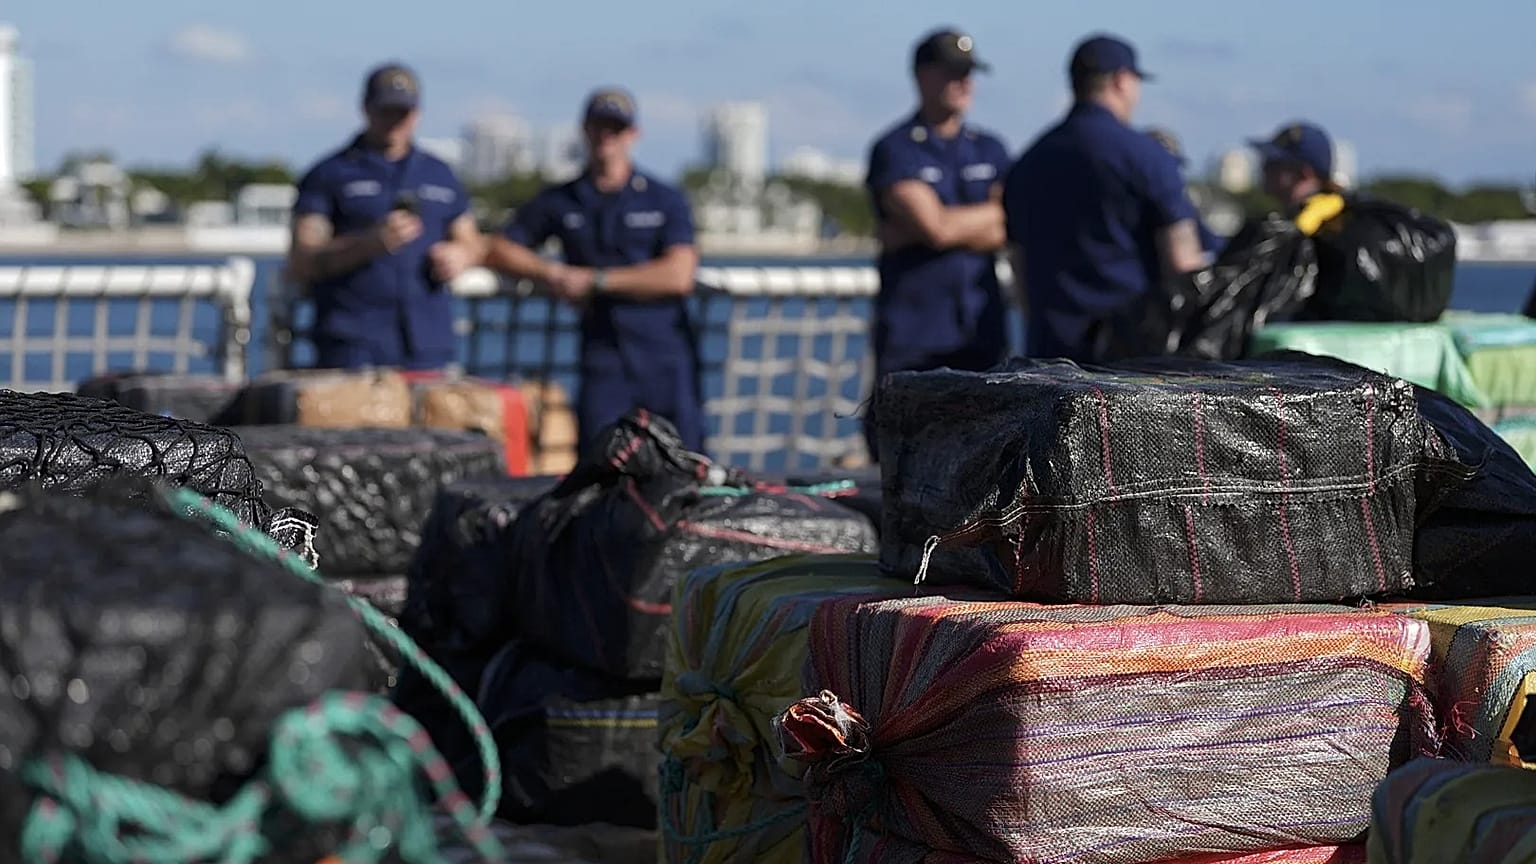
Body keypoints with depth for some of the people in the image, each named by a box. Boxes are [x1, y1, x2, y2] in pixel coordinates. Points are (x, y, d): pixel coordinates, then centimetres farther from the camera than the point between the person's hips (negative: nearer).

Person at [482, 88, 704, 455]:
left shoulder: (667, 201, 5)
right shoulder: (560, 202, 12)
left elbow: (679, 276, -8)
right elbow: (498, 251, 16)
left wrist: (596, 280, -8)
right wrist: (550, 272, -2)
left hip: (667, 358, -1)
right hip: (604, 359, 1)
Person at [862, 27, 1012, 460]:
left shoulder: (990, 150, 15)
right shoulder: (894, 150, -1)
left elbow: (1009, 232, 0)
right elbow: (937, 225, -15)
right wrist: (992, 212, 3)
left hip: (981, 327, 5)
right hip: (912, 331, -4)